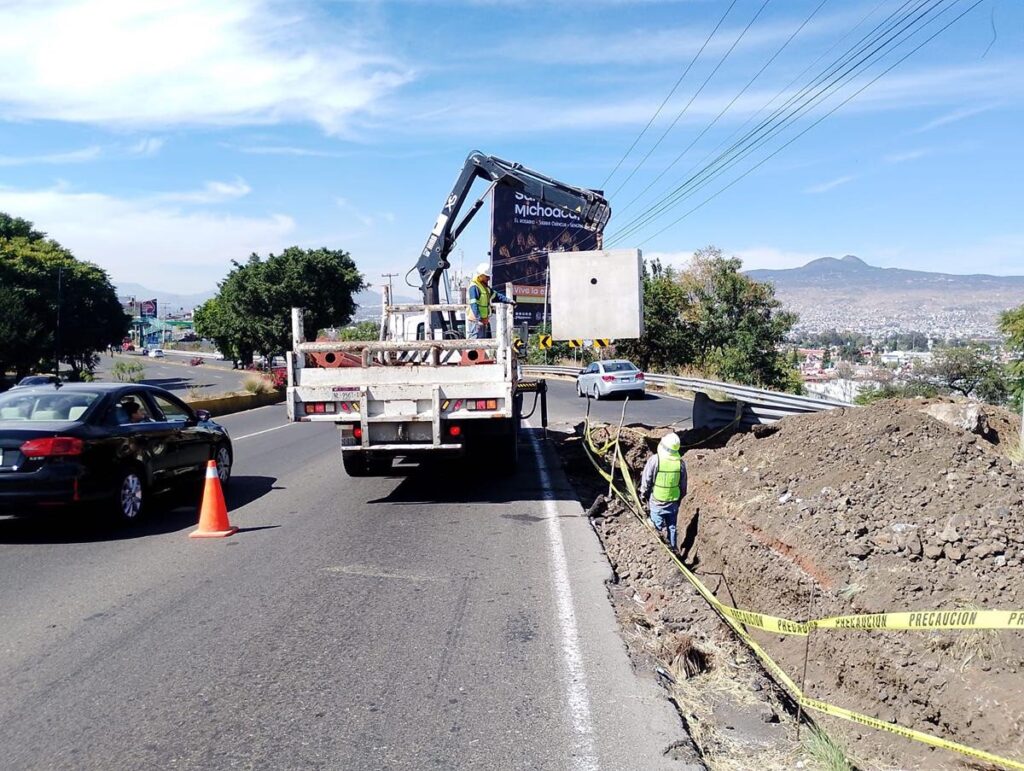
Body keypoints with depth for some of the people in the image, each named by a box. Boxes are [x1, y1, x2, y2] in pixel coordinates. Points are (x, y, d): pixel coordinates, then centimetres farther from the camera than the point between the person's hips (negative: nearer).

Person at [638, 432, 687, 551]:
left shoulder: (654, 460, -21)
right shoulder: (680, 462, -10)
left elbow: (646, 480, -11)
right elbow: (683, 485, 3)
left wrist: (643, 494, 6)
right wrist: (679, 498, 19)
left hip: (657, 502, -3)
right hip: (673, 502, 3)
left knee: (658, 525, 14)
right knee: (672, 526, 19)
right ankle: (673, 547, 31)